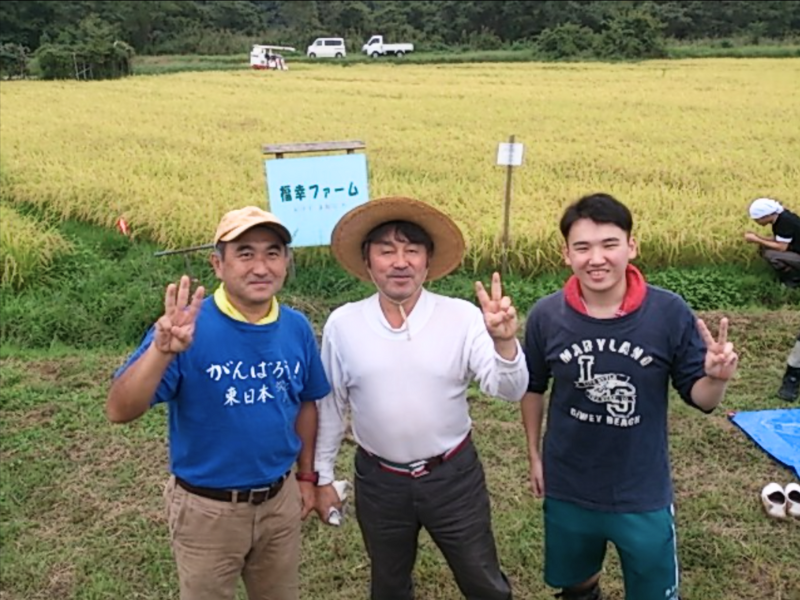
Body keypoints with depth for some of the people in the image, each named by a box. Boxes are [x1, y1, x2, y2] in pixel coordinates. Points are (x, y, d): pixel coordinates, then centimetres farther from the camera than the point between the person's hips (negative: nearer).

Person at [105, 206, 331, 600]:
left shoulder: (297, 328, -6)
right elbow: (119, 411, -28)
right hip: (207, 508, -4)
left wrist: (306, 475, 12)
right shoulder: (188, 327, -21)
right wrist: (161, 350, -44)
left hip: (279, 500, 4)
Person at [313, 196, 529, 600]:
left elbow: (509, 391, -19)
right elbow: (330, 406, 2)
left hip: (453, 476, -1)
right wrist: (323, 476, 7)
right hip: (378, 480, 2)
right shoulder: (342, 324, -9)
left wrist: (504, 341, -38)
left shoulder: (462, 317, -13)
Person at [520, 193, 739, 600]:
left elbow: (700, 398, -10)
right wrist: (534, 456, 7)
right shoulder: (545, 317, -15)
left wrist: (717, 378, -32)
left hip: (643, 494, -1)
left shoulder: (670, 313, -19)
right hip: (567, 489, 2)